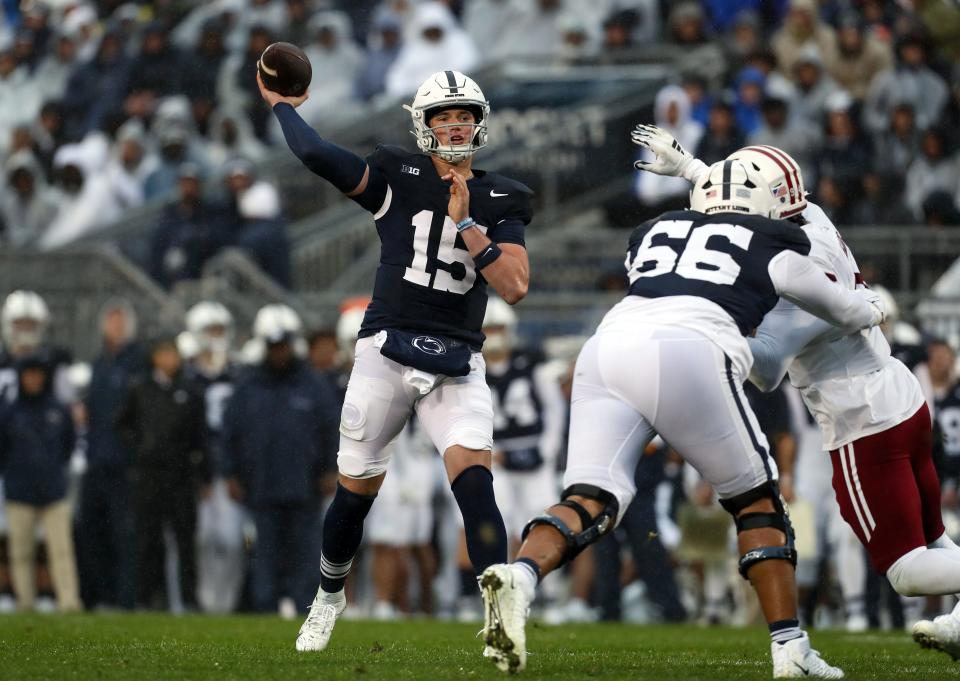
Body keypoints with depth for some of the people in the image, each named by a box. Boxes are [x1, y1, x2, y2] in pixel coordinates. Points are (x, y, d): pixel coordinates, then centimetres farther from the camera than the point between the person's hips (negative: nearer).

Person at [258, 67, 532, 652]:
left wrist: (465, 224, -12)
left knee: (474, 477, -20)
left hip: (458, 363, 1)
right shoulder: (398, 178, 0)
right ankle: (330, 596, 35)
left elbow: (515, 287, -6)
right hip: (388, 350, 0)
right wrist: (282, 106, 0)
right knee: (358, 487, 9)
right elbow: (316, 155, -14)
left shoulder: (499, 202, 7)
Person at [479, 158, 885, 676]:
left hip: (608, 346, 4)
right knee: (756, 500, 13)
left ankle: (518, 576, -33)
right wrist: (873, 307, 61)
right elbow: (845, 311, 39)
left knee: (591, 501, -3)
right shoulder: (771, 246, 23)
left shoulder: (651, 234, 32)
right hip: (688, 355, -3)